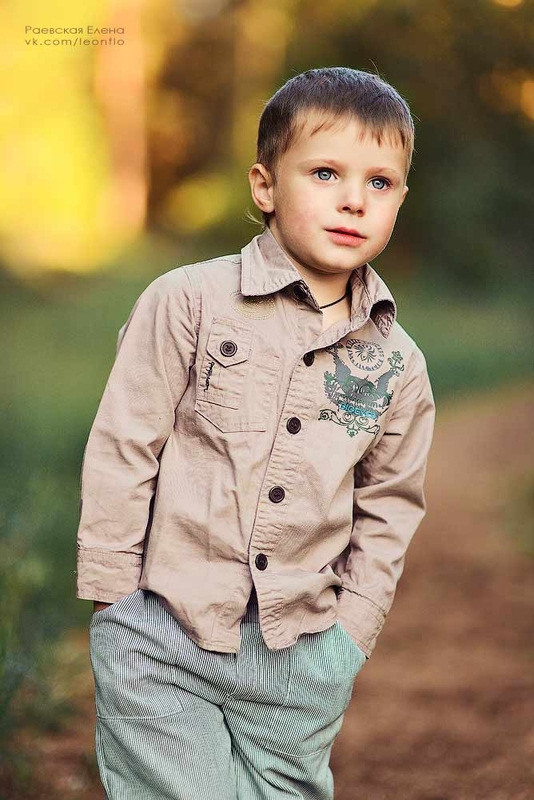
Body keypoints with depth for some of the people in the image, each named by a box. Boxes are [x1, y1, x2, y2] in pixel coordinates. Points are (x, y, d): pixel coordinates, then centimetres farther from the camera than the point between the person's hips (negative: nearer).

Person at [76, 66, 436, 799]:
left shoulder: (398, 366, 2)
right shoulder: (188, 302, -8)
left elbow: (388, 510, 12)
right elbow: (121, 450, -5)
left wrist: (349, 635, 7)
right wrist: (113, 599, -4)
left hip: (302, 663, 3)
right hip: (164, 640, -3)